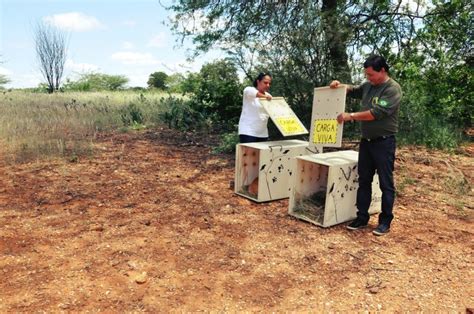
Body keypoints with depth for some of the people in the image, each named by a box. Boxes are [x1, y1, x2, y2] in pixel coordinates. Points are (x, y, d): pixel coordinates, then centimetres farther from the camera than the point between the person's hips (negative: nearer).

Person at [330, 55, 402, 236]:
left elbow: (377, 113, -23)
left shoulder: (392, 89, -13)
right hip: (366, 141, 7)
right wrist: (340, 85, 7)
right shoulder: (368, 86, 9)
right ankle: (362, 218, 21)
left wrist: (351, 116, -20)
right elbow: (353, 91, 28)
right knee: (364, 181, 11)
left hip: (384, 143, -7)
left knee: (386, 184, 3)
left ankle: (385, 221, 13)